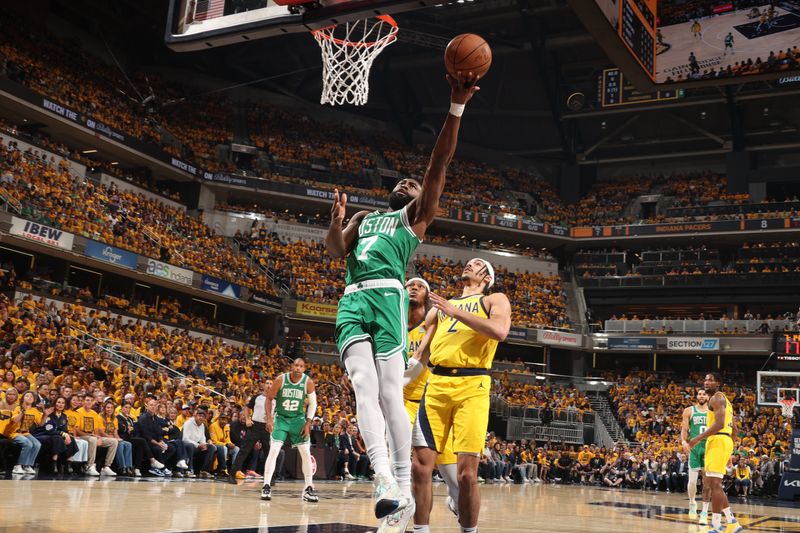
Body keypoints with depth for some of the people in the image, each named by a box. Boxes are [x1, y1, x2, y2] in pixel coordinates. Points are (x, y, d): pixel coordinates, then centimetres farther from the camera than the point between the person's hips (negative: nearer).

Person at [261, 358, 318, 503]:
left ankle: (308, 489, 9)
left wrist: (308, 423, -9)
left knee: (306, 453, -1)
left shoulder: (308, 382, -12)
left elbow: (312, 403, -1)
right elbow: (269, 398, -4)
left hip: (298, 419, 2)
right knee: (274, 450, -15)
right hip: (281, 418, -2)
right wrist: (269, 418, -12)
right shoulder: (281, 379, -15)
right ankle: (266, 486, -9)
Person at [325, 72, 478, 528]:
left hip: (387, 296, -4)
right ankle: (386, 482, -24)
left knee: (390, 392, -10)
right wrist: (337, 222, -2)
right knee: (365, 387, -14)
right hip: (352, 300, 4)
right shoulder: (365, 217, 33)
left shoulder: (417, 214, 19)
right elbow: (336, 251, 18)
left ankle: (404, 487, -3)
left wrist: (457, 106, -4)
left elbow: (440, 164, 6)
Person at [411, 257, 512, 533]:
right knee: (421, 466, -1)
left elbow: (499, 331, -10)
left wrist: (455, 311, -9)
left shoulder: (495, 300, 12)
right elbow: (419, 350, 25)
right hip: (436, 384, 4)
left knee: (467, 473, -8)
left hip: (472, 386, -4)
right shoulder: (441, 305, 26)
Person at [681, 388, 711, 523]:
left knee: (707, 482, -3)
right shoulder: (689, 411, 6)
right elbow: (684, 430, 3)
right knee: (692, 480, -2)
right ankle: (692, 503, 25)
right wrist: (684, 441, -17)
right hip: (694, 448, -1)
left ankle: (704, 512, 1)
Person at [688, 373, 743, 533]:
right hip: (725, 441, 11)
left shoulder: (716, 398, -7)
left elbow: (719, 424, -20)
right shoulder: (724, 400, 25)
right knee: (710, 481, 15)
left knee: (714, 483, -13)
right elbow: (734, 428, 27)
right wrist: (729, 445, 29)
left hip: (718, 441, -11)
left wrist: (698, 438, -19)